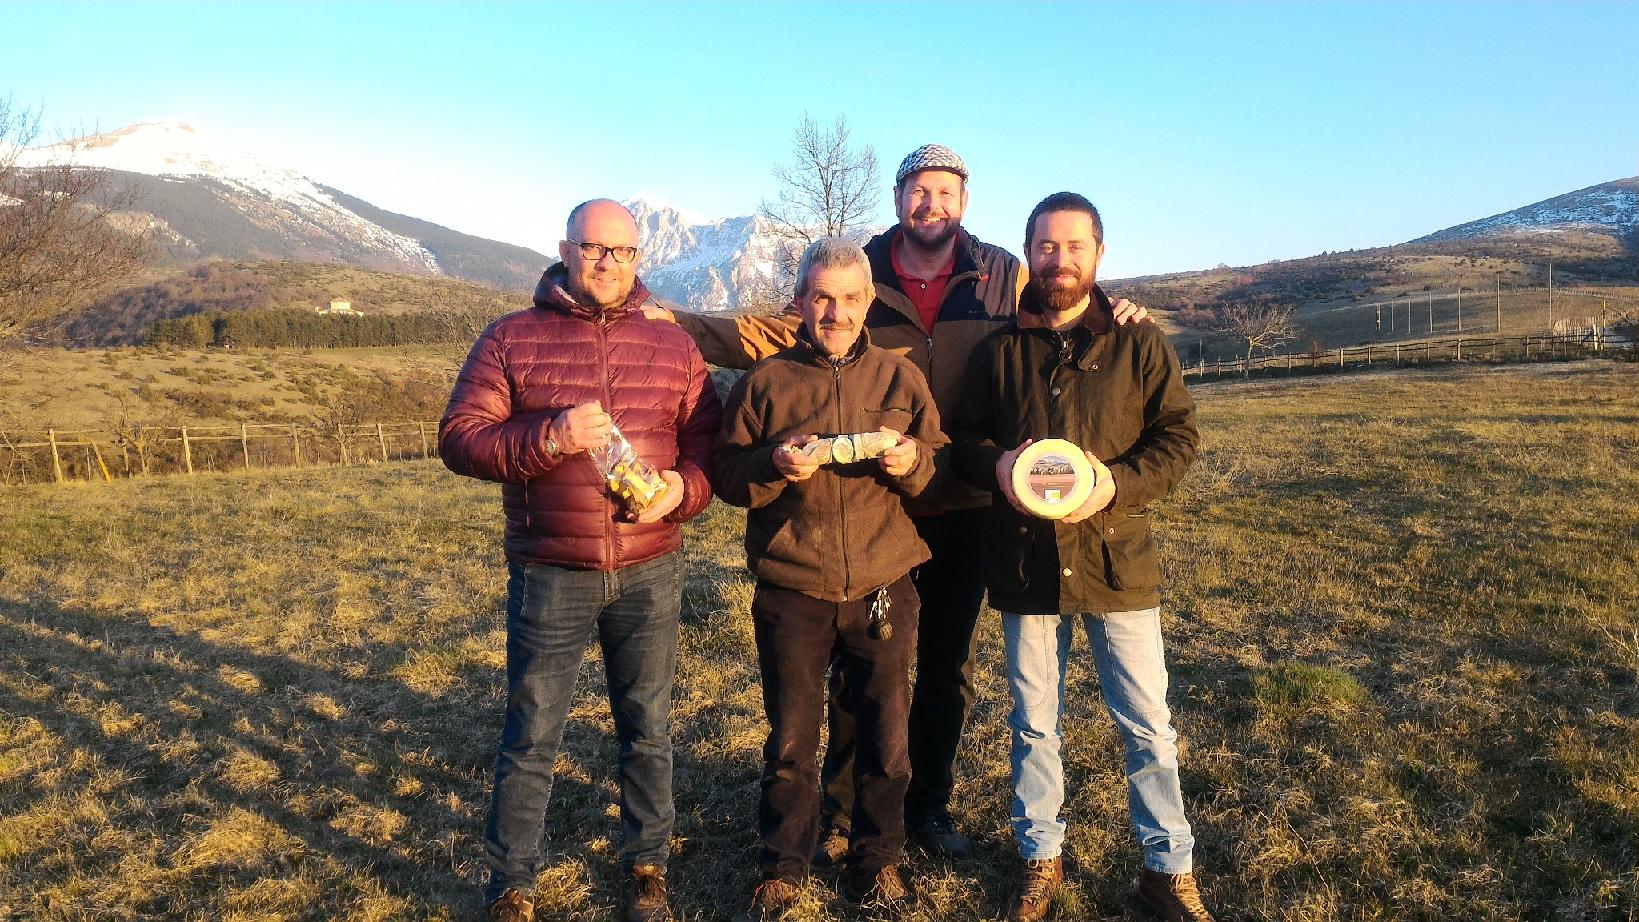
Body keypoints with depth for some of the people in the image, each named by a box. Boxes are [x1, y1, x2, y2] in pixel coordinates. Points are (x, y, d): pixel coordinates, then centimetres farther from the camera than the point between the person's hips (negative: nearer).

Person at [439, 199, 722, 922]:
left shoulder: (673, 346, 7)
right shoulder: (511, 339, 1)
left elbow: (709, 448, 7)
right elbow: (459, 439, -6)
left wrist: (683, 489, -15)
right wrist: (549, 437, -21)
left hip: (650, 573, 2)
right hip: (549, 576, -2)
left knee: (647, 730, 14)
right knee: (530, 740, 7)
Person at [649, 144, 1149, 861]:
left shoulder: (1004, 276, 2)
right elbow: (775, 337, -4)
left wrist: (1112, 318, -10)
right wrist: (675, 321, -14)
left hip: (967, 507, 2)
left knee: (948, 663, 16)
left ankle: (928, 802, 35)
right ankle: (842, 810, 26)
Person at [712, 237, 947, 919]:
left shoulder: (901, 377, 7)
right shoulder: (764, 381, 4)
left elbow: (942, 472, 6)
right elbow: (725, 474, 3)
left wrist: (912, 462, -16)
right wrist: (775, 462, -17)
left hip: (884, 591, 1)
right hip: (791, 593, 0)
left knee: (886, 736, 10)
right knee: (791, 740, 10)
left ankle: (879, 862, 31)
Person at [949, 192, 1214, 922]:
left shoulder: (1139, 343, 1)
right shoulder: (998, 349, 6)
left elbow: (1178, 437, -1)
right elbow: (963, 438, 9)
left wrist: (1117, 484, -18)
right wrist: (996, 466, -13)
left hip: (1115, 556, -1)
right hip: (1025, 560, 2)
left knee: (1147, 725, 6)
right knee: (1033, 723, 13)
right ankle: (1041, 859, 31)